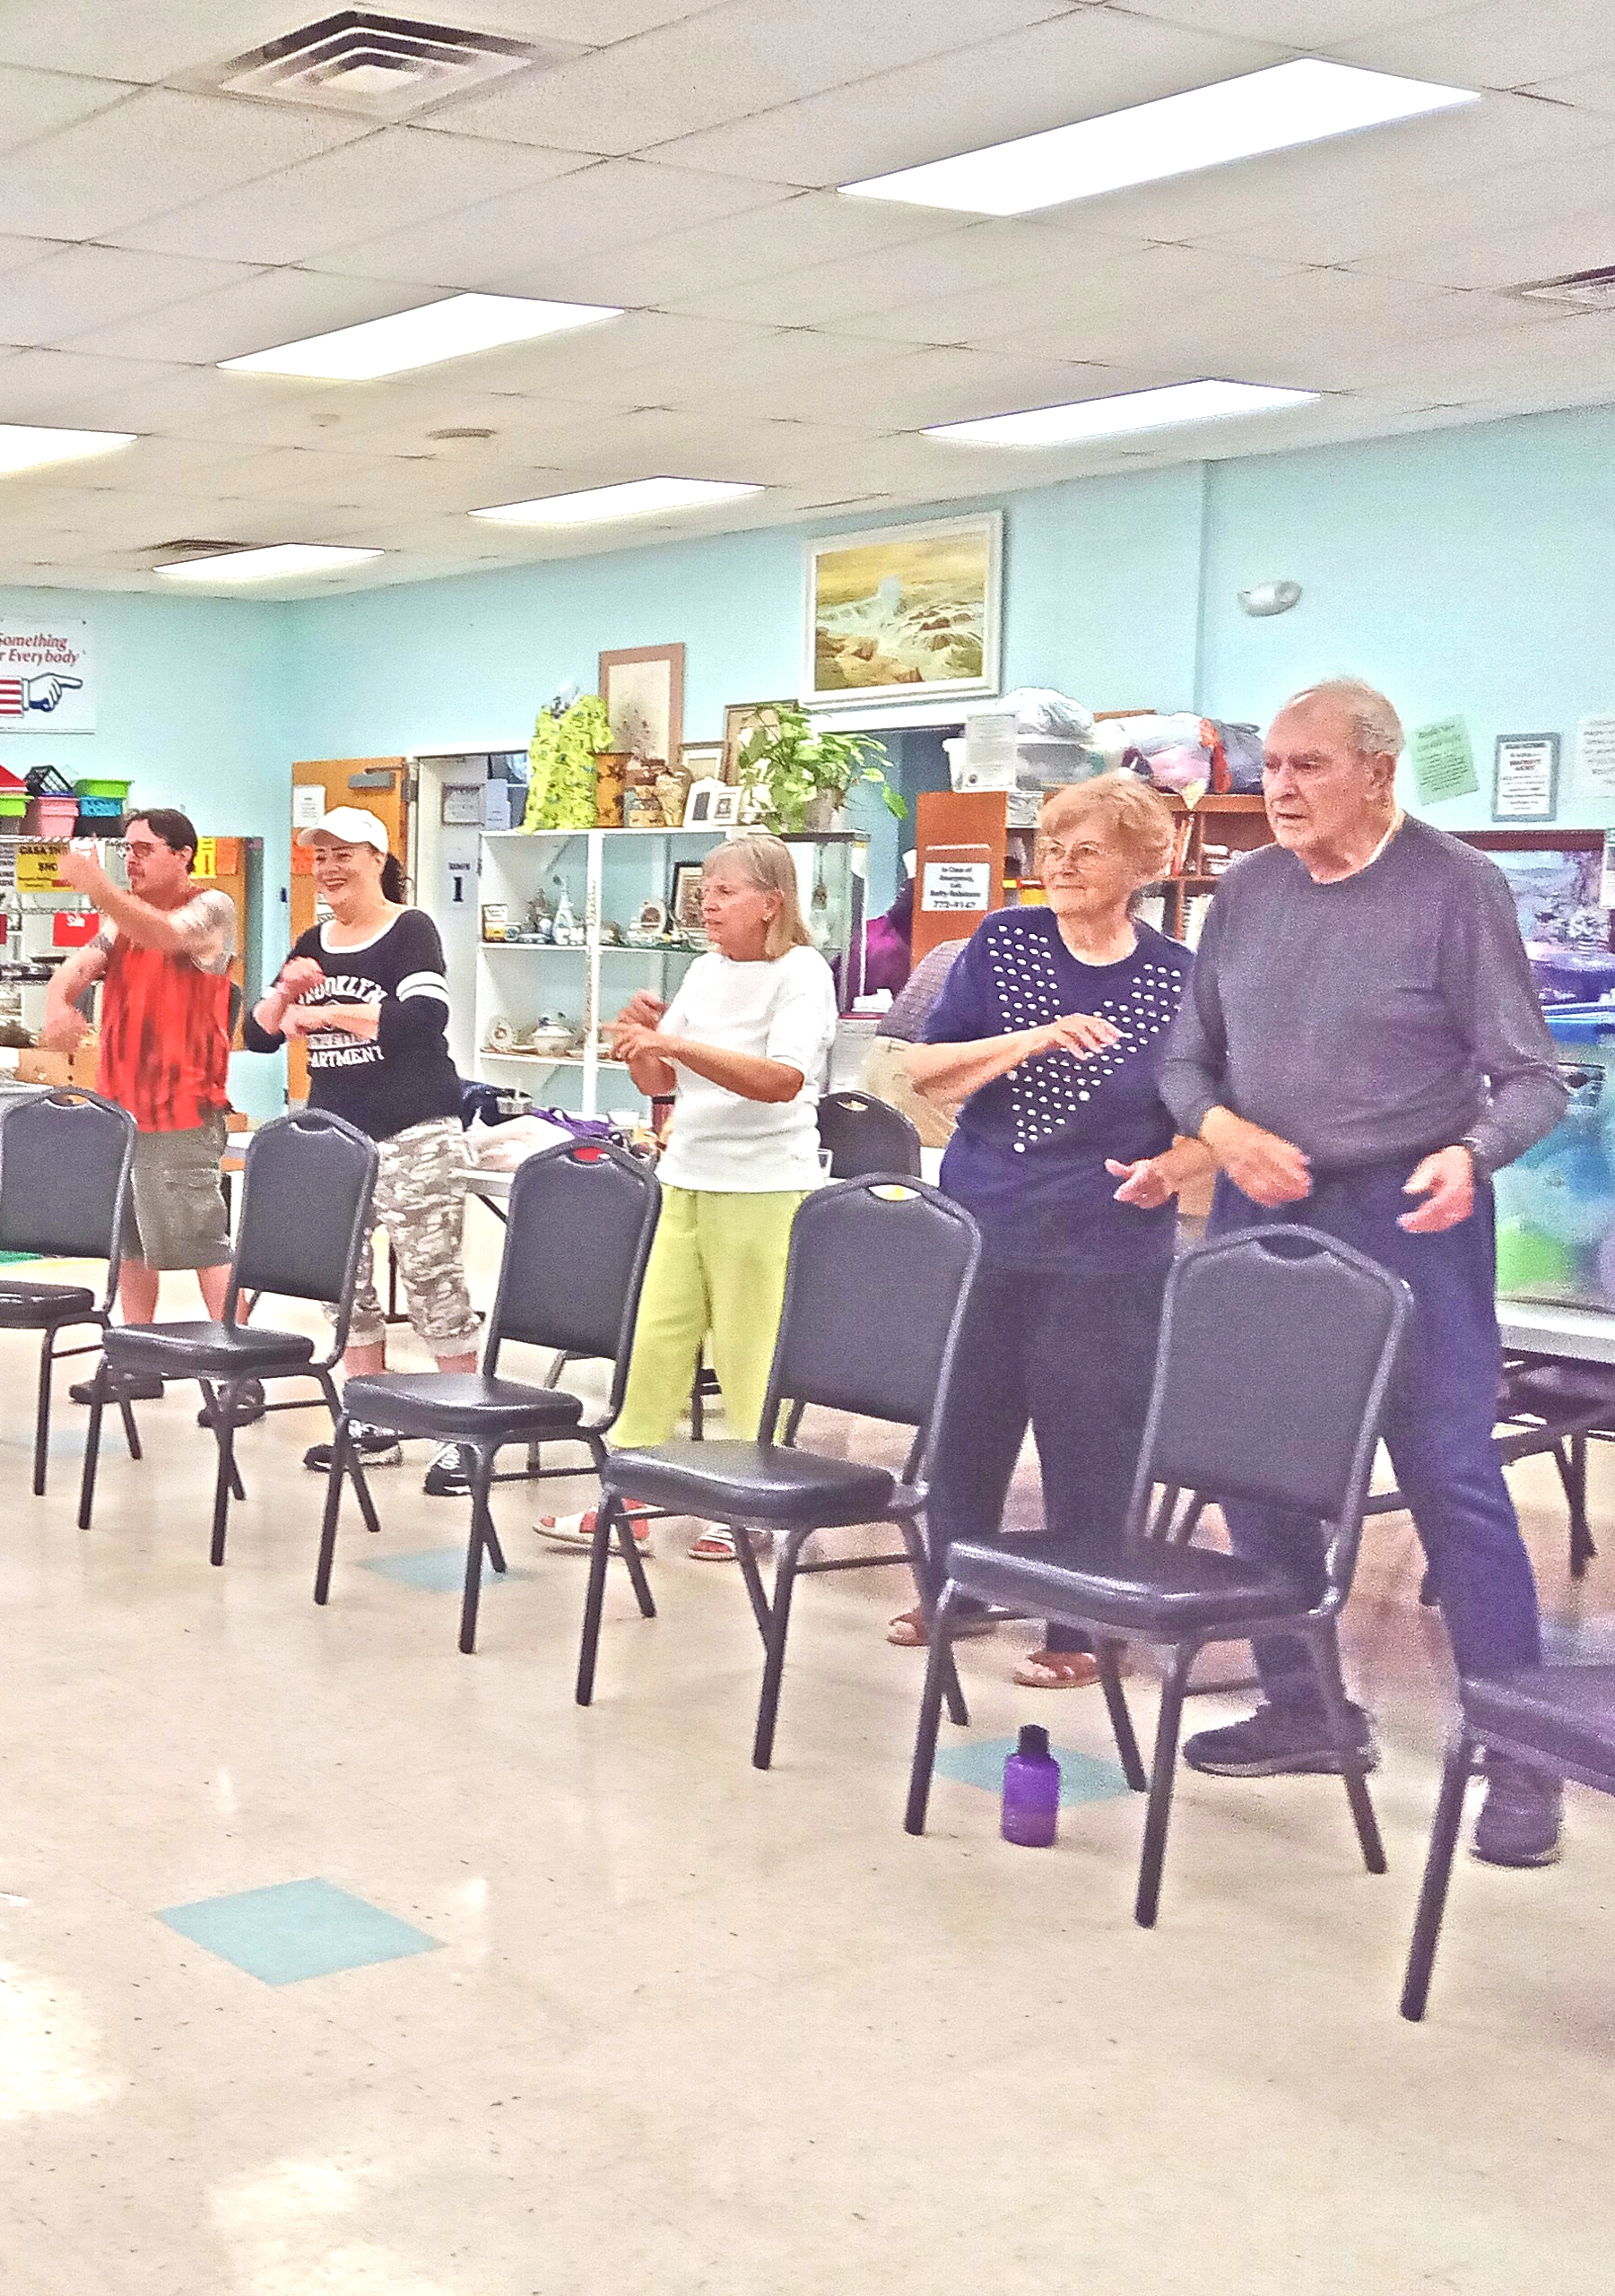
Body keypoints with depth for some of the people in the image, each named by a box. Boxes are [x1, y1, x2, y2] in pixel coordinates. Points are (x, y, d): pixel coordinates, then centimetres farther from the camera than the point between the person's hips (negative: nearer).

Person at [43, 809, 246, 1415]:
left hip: (181, 1113, -8)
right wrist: (59, 1003, -21)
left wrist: (99, 887, -39)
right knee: (128, 1238, 12)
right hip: (119, 1103, 8)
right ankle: (137, 1366, 22)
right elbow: (78, 967, 2)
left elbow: (167, 934, -26)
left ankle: (241, 1373, -5)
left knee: (203, 1240, -9)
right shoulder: (120, 919, 17)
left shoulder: (212, 908, -4)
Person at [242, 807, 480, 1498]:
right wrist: (286, 992, -7)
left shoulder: (411, 930, -4)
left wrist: (327, 1012, -14)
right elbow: (259, 1035, 13)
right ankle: (370, 1426, 19)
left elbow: (425, 1018, -20)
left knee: (432, 1277, -7)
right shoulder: (313, 944, 13)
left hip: (414, 1135, -7)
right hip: (334, 1134, 7)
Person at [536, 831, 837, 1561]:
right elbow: (659, 1081, 15)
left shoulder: (801, 972, -8)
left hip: (765, 1187, -6)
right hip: (688, 1178, 6)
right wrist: (641, 1039, -7)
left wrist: (679, 1044, -26)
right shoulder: (706, 971, 11)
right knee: (656, 1337, 5)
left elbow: (783, 1080, -22)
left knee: (750, 1350, -1)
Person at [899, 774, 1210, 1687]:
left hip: (1108, 1248, -3)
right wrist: (1033, 1038, -18)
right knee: (965, 1415, 13)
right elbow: (929, 1070, -3)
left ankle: (1084, 1628, 16)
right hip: (980, 1225, 3)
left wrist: (1169, 1170, -18)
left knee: (1090, 1439, 0)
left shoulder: (1179, 979, -3)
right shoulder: (1004, 943, 2)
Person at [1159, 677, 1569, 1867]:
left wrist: (1472, 1152, -27)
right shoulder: (1248, 891, 8)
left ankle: (1518, 1755, 3)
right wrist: (1218, 1124, -8)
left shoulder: (1458, 887, -6)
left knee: (1451, 1476, -6)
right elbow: (1186, 1056, 13)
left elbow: (1531, 1078, -7)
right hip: (1261, 1207, 6)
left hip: (1406, 1215, -5)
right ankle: (1302, 1708, 27)